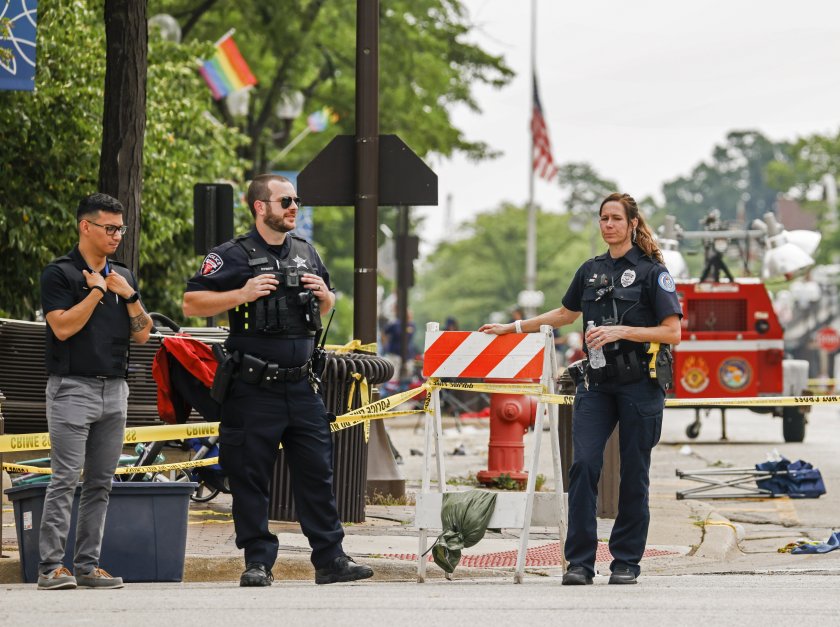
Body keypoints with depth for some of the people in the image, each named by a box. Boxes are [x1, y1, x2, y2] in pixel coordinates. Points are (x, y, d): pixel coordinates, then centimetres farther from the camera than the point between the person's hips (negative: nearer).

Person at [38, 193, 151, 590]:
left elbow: (142, 334, 11)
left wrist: (129, 295, -3)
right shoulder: (59, 273, -3)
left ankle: (87, 565, 9)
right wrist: (97, 290, -11)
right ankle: (51, 567, -11)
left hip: (114, 390, 6)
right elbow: (62, 326, -15)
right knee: (65, 480, -11)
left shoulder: (123, 278, 15)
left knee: (100, 483, 6)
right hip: (73, 389, -6)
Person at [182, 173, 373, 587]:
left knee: (317, 472, 5)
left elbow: (326, 309, 27)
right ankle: (258, 562, 6)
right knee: (250, 478, 0)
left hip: (302, 386, 5)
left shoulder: (306, 253, 14)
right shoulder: (233, 256, -4)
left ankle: (330, 559, 9)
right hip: (253, 388, -5)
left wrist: (324, 295, 4)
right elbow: (191, 304, -8)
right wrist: (242, 294, -17)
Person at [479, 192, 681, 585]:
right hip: (596, 382, 4)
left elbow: (673, 333, -8)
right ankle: (580, 561, -8)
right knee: (584, 464, -10)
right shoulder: (590, 271, 14)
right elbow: (566, 314, 30)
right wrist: (513, 328, 27)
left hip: (639, 383, -4)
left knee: (633, 472, 1)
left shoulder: (652, 272, -3)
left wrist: (622, 331, -18)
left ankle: (626, 561, 11)